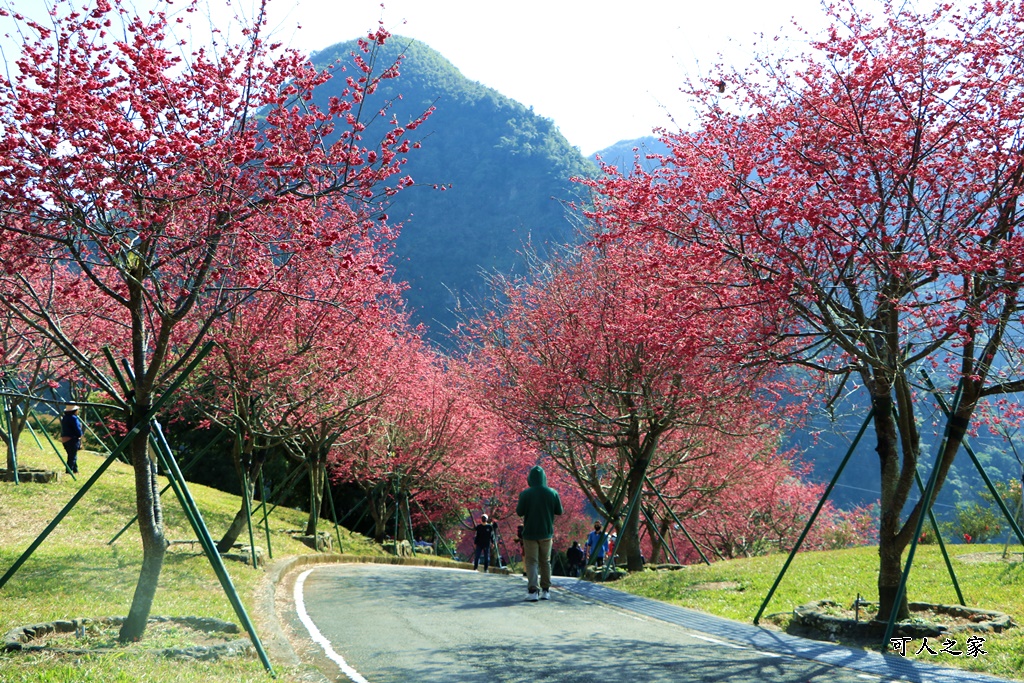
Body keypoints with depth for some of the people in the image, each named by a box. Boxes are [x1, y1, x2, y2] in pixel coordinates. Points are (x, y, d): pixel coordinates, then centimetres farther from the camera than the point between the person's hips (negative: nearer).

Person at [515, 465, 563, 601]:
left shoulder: (525, 494, -12)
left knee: (532, 562, -1)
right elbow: (559, 511, 2)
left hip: (530, 532, -3)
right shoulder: (552, 493, -5)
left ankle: (533, 590, -14)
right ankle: (545, 590, 17)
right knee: (545, 562, 15)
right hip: (546, 533, 3)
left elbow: (519, 512, -8)